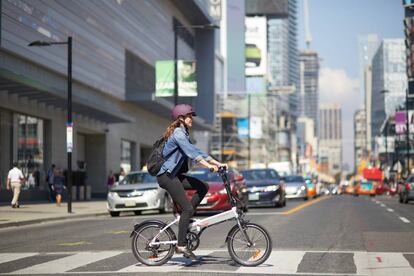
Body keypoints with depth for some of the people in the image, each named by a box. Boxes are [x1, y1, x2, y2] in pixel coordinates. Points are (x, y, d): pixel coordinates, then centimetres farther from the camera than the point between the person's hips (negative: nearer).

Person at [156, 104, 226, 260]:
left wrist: (217, 163, 10)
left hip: (174, 175, 9)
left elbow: (196, 151, 18)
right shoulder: (178, 133, -12)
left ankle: (185, 217, 6)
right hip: (166, 175, -9)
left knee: (203, 187, 1)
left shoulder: (184, 134, 18)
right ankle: (181, 246, -10)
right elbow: (191, 152, -23)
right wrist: (208, 165, -29)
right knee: (188, 209, -13)